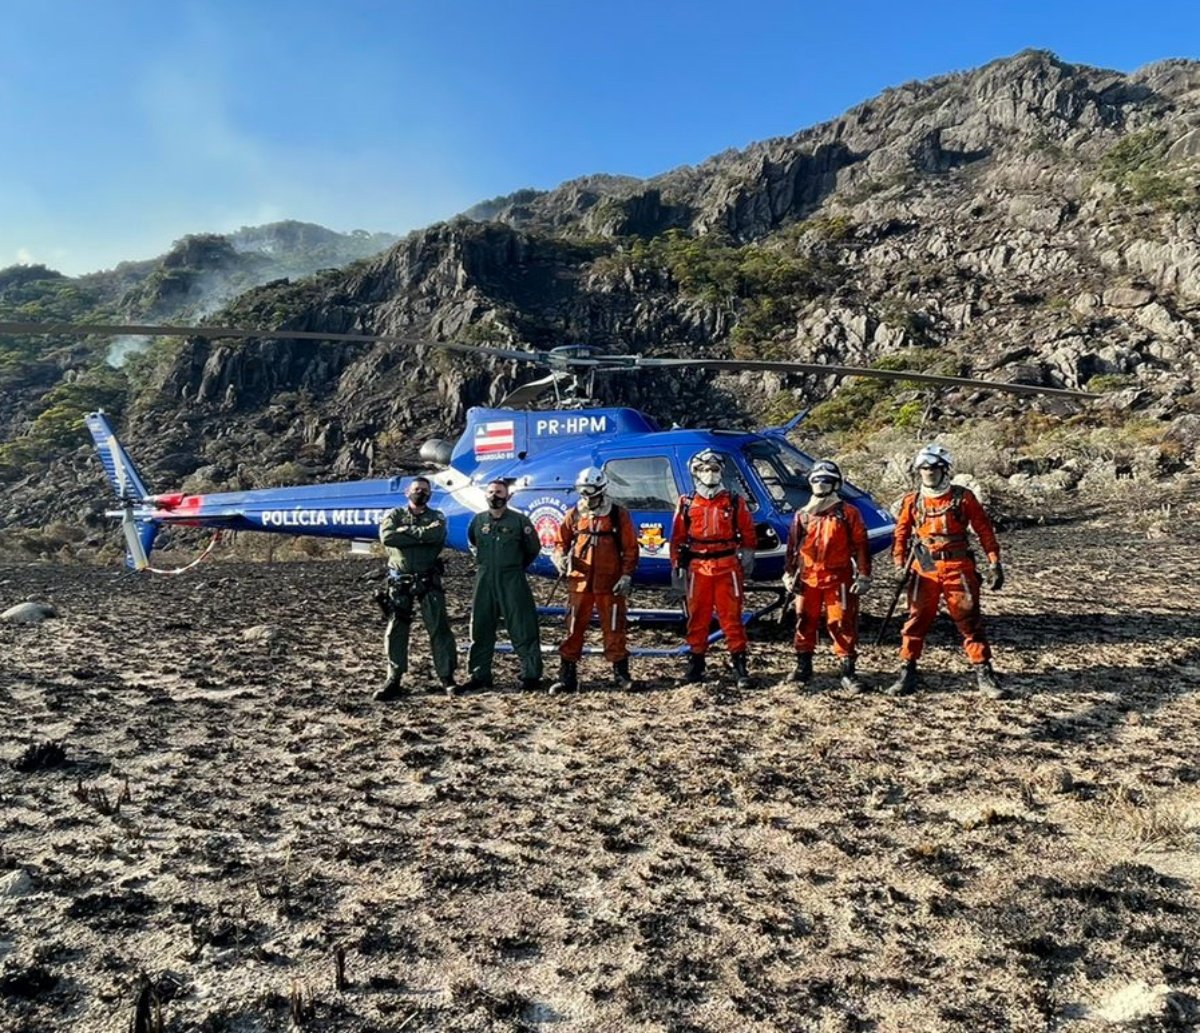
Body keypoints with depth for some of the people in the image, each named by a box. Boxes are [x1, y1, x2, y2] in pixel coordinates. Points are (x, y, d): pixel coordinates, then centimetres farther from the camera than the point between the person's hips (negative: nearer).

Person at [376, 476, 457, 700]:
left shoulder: (436, 517, 8)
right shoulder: (395, 515, 8)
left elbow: (435, 535, -16)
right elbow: (387, 537, -13)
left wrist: (406, 531, -10)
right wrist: (422, 536, -13)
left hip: (428, 581, -1)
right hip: (399, 582, 1)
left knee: (439, 629, -1)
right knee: (395, 631, 4)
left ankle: (447, 678, 6)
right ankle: (394, 681, 12)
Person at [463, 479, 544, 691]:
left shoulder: (520, 520, -3)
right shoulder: (477, 520, 6)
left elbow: (533, 548, 7)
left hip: (512, 581, -3)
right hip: (484, 580, 4)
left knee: (523, 629, -3)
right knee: (480, 629, 7)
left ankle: (531, 675, 3)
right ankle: (479, 675, 17)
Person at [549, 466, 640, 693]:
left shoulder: (619, 514, 0)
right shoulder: (573, 515, 6)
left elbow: (630, 548, 1)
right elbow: (561, 542, 14)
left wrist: (626, 576, -6)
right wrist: (561, 557, -7)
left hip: (610, 583, -2)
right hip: (579, 581, 2)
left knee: (614, 629, 4)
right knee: (574, 629, 4)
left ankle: (621, 673, 16)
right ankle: (567, 676, 11)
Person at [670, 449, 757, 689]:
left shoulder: (735, 503, 5)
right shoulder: (686, 504, 7)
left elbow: (747, 534, 6)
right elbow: (677, 539, 8)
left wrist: (746, 561, 1)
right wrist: (677, 568, 5)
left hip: (727, 568, -1)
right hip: (697, 569, 2)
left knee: (731, 618, 0)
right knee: (697, 618, 8)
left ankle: (740, 665, 6)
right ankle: (695, 664, 18)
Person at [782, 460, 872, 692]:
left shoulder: (848, 513, 0)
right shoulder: (802, 515, 10)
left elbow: (861, 546, -1)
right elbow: (793, 547, 16)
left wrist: (863, 576, -5)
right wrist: (789, 574, 11)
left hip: (838, 579, -3)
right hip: (807, 579, 4)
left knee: (842, 625, -4)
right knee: (805, 622, 10)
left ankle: (848, 672, 2)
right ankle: (803, 667, 23)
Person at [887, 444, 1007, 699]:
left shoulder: (963, 497, 0)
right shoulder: (912, 501, 6)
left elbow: (984, 530, 2)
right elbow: (901, 535, 10)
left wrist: (995, 564, -1)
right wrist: (900, 566, 1)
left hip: (958, 568, -2)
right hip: (924, 570, 2)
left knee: (970, 622, 1)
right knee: (916, 621, 5)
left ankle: (984, 675, 9)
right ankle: (907, 673, 14)